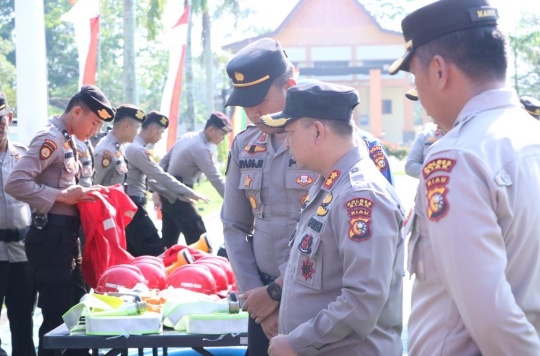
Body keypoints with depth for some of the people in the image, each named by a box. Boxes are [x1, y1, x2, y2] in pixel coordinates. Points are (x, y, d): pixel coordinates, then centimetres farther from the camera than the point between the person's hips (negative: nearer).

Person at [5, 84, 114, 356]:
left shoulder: (66, 140, 14)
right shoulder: (51, 139, -15)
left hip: (67, 236, 10)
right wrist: (62, 196, -23)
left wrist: (81, 193, 6)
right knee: (58, 317, -4)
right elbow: (15, 183, -25)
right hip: (51, 237, -10)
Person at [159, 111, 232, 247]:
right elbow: (216, 179, -23)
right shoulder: (200, 148, -20)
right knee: (199, 239, -11)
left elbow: (164, 161, 14)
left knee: (168, 240, 14)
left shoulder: (186, 137, 9)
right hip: (178, 196, -10)